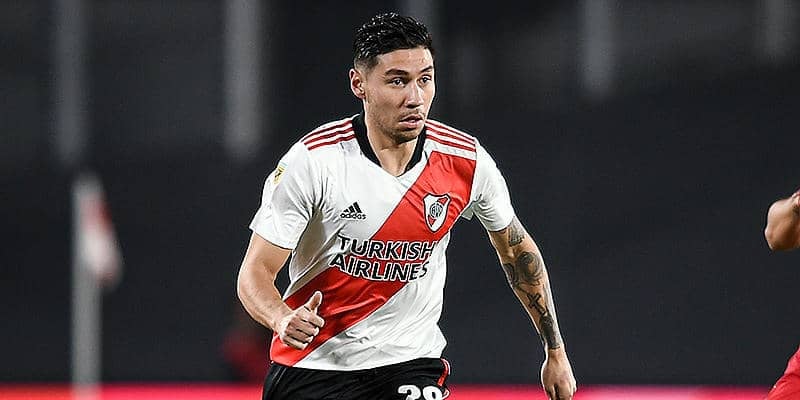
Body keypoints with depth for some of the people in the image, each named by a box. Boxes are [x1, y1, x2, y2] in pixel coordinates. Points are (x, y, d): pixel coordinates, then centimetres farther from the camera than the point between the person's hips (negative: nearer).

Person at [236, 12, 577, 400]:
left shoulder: (466, 161, -8)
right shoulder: (312, 161, -18)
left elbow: (517, 249, 10)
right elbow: (256, 272, -15)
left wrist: (555, 352, 13)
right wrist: (284, 320, -37)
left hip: (411, 361, 1)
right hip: (312, 364, -1)